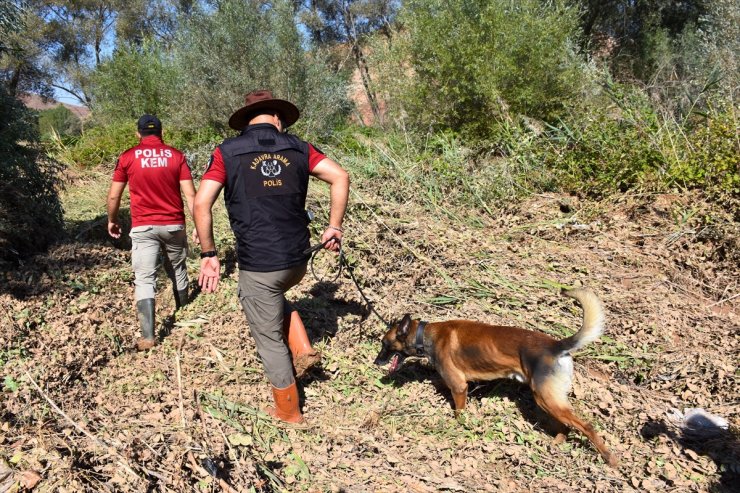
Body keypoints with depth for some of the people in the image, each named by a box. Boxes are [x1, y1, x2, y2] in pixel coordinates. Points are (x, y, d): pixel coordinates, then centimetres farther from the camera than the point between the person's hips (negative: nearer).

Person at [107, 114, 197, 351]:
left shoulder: (127, 157, 0)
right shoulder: (176, 156, 1)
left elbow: (113, 196, 4)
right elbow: (190, 194, -4)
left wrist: (112, 221, 20)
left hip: (143, 227, -2)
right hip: (174, 225, 2)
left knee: (144, 279, -3)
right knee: (177, 269, 21)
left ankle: (147, 336, -11)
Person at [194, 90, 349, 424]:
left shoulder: (227, 152, -2)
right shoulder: (298, 148, 4)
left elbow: (201, 203, -10)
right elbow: (340, 177, -6)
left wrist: (209, 254, -2)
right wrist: (334, 227, 1)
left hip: (257, 264, -3)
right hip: (298, 259, 4)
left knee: (270, 340, 14)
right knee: (275, 295, 37)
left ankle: (288, 412, 29)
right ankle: (302, 350, 23)